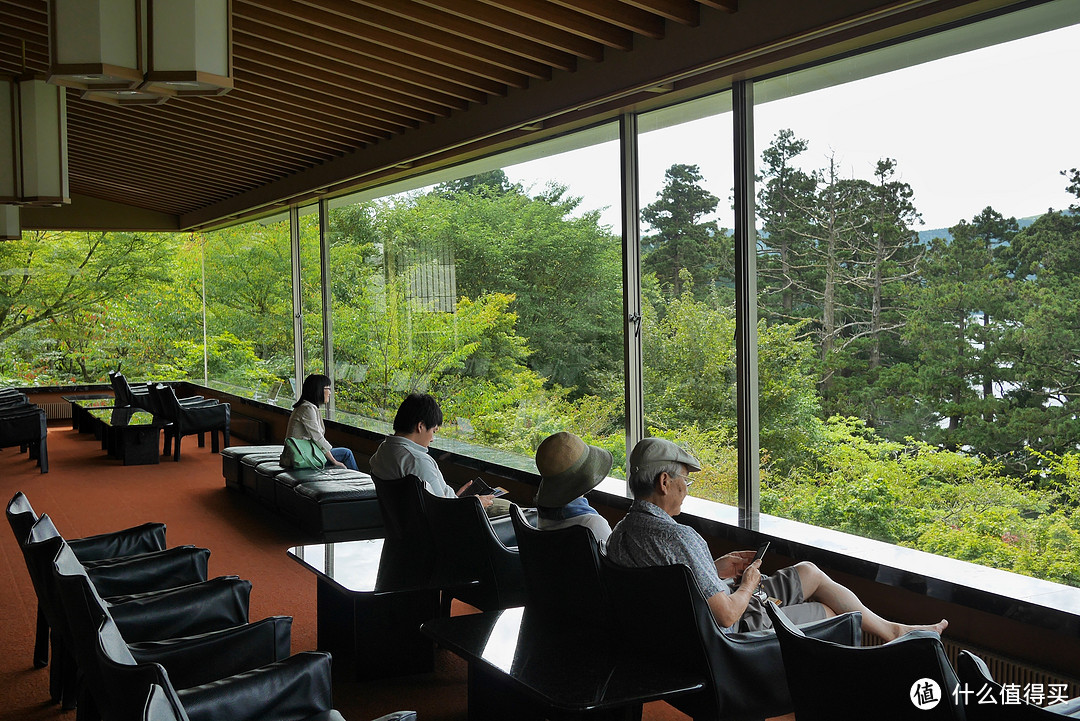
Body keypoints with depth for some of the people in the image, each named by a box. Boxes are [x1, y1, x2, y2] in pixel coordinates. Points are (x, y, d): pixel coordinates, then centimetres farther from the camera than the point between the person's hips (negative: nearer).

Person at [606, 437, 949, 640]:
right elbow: (725, 614, -28)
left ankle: (891, 629, 35)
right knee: (832, 612, 12)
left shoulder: (620, 533, -3)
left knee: (808, 572, 20)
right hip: (737, 629, -9)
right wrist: (748, 584, -7)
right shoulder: (678, 537, -32)